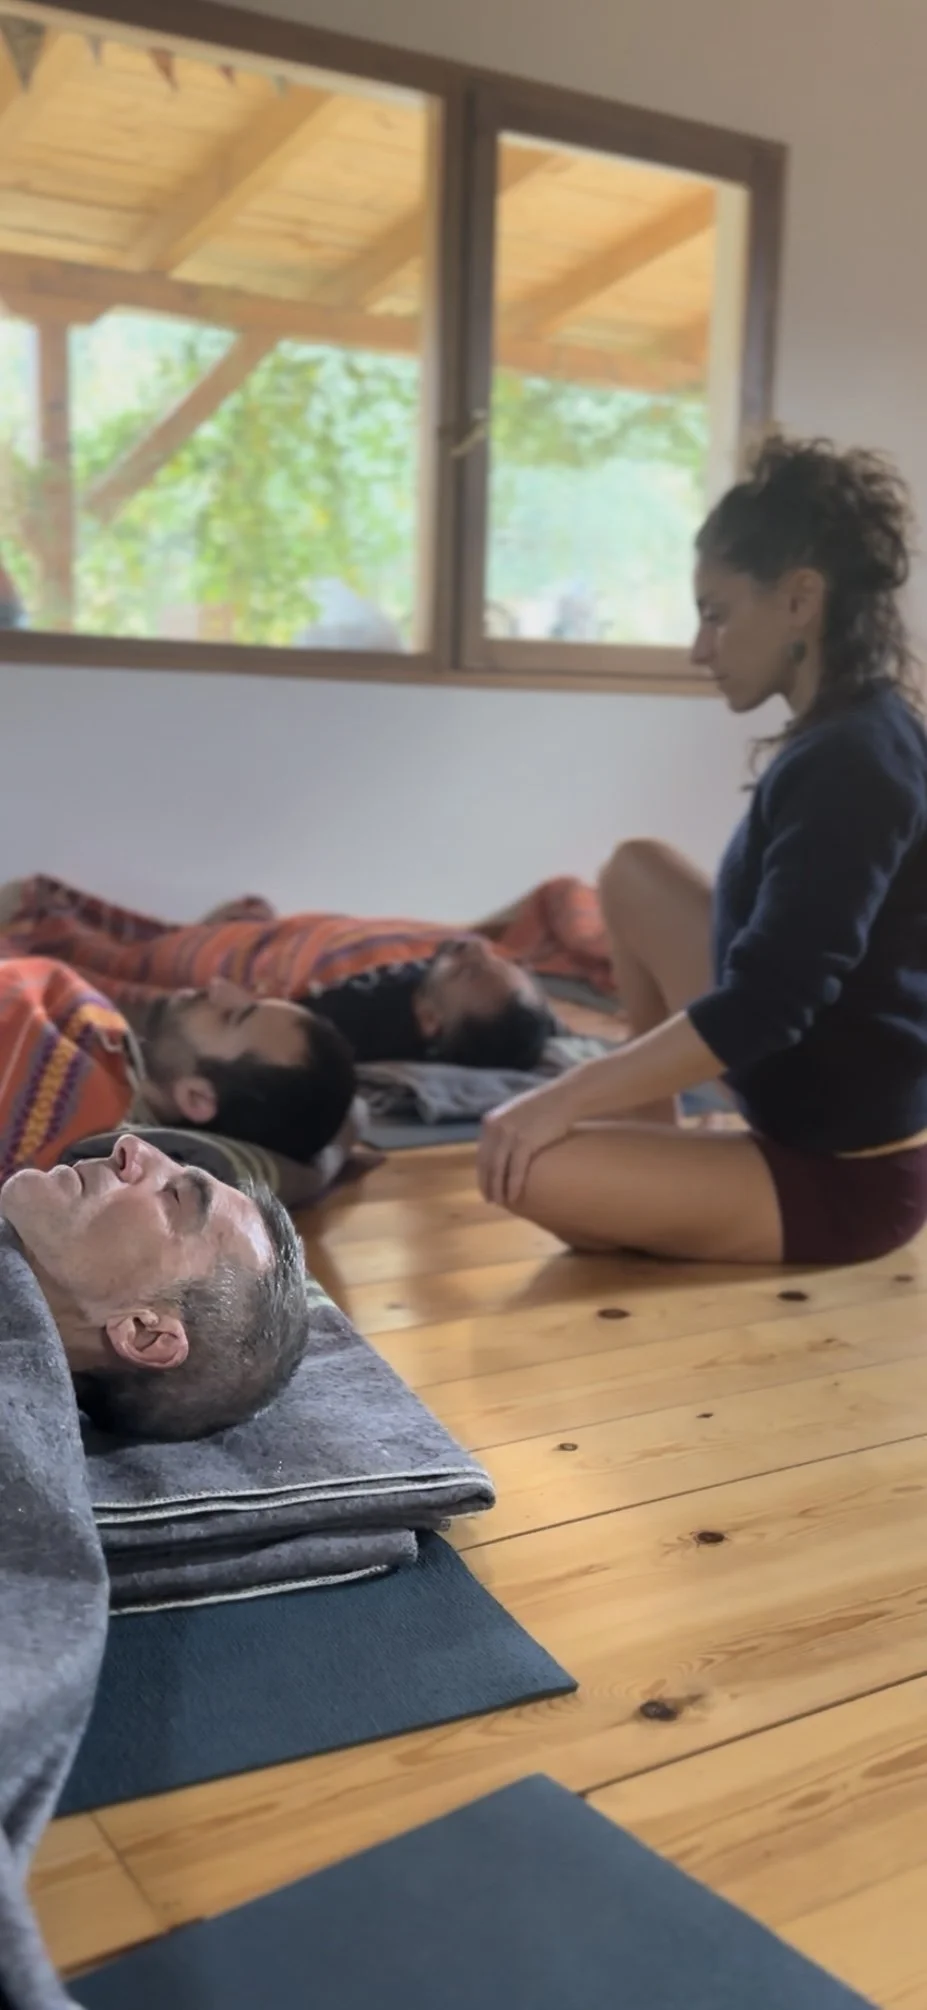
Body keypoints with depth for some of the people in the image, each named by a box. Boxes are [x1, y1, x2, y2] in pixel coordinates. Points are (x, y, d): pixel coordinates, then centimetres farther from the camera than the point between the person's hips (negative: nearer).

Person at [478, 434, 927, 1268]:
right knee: (637, 871, 15)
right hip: (824, 1115, 9)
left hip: (841, 1174, -9)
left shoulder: (848, 764, -23)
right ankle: (657, 1138, 18)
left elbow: (762, 1007, -28)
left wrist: (565, 1100, -22)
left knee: (524, 1163, -25)